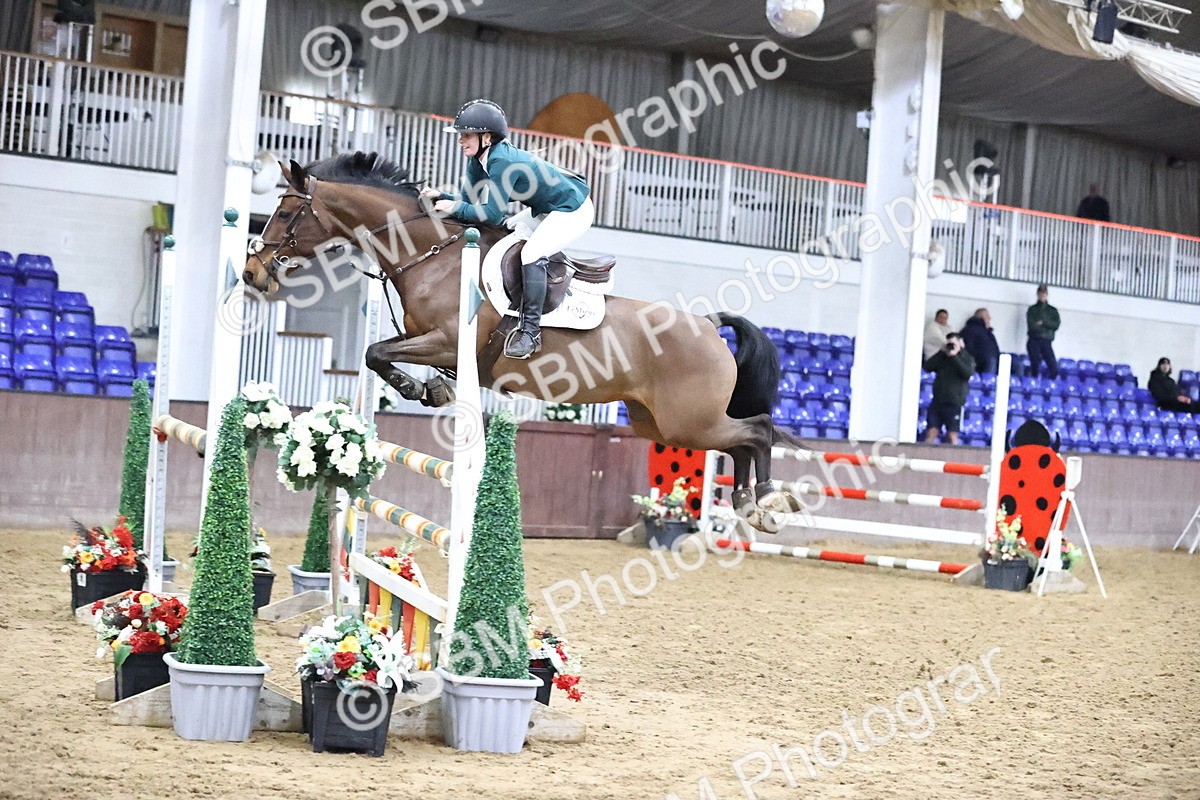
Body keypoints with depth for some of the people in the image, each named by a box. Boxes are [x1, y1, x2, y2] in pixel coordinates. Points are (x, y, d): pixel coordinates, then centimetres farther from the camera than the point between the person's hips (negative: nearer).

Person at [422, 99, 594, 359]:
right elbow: (469, 200, 3)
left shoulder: (502, 161, -29)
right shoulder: (478, 161, -1)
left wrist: (454, 207, -24)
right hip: (546, 210, 11)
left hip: (573, 211, -11)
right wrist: (440, 196, -12)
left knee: (532, 253, -27)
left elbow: (493, 213, -30)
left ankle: (531, 331, -23)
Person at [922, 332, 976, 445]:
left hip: (954, 404, -3)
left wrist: (954, 357, -14)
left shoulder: (967, 359, 6)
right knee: (931, 432, -1)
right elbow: (927, 367, -1)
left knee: (952, 435, -4)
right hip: (937, 402, 3)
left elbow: (968, 372, -14)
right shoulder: (941, 358, 13)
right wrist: (941, 352, -6)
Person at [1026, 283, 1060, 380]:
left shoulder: (1053, 310, 16)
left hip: (1047, 342, 2)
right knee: (1035, 368, -11)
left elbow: (1056, 325, 1)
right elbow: (1031, 326, -6)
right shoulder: (1032, 309, 9)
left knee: (1054, 369, -12)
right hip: (1034, 341, -2)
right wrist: (1048, 326, -4)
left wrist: (1043, 323, -9)